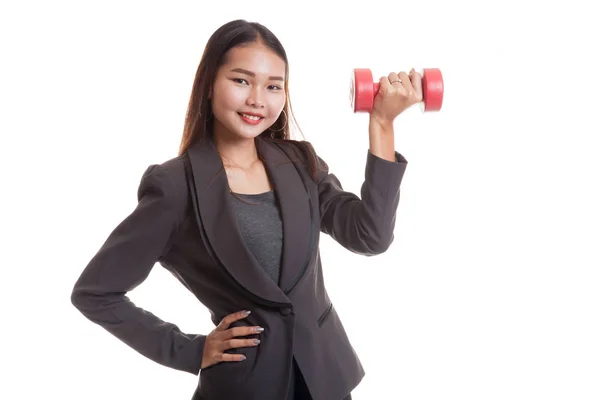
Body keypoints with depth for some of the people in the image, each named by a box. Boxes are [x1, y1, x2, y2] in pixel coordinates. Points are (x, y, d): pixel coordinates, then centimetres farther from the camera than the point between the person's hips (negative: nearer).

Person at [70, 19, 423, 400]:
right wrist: (189, 351, -8)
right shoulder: (175, 186, -14)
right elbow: (94, 292, -10)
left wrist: (381, 122, -11)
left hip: (325, 369, 4)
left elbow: (370, 236, -10)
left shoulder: (300, 162, 0)